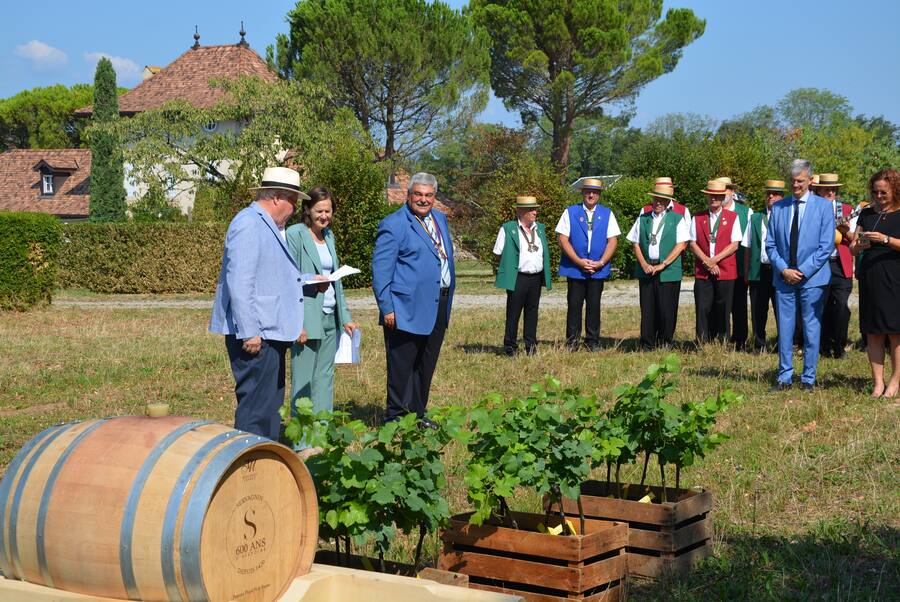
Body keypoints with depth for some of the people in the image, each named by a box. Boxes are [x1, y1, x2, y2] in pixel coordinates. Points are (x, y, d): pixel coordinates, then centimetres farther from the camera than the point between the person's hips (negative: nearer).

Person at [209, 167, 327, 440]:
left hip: (270, 332, 11)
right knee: (256, 407, -10)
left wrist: (307, 278, 21)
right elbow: (239, 282, -22)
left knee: (271, 404, 16)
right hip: (255, 335, -11)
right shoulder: (248, 225, -14)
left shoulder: (268, 226, 19)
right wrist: (249, 332, -24)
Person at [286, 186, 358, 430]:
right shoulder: (295, 234, -7)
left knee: (325, 377, 9)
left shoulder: (329, 236, 15)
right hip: (307, 319, -7)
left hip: (330, 318, 7)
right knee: (304, 380, -3)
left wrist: (345, 317, 15)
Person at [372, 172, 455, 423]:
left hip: (438, 308, 8)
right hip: (408, 309, -8)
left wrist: (448, 299, 18)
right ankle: (396, 418, 8)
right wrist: (387, 308, -16)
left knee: (426, 367, 14)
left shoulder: (440, 219, 13)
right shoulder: (394, 225, -10)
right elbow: (381, 270, -12)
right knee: (401, 368, -1)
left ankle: (417, 415, 25)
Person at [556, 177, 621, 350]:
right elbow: (563, 239, -3)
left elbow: (612, 240, 4)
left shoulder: (607, 214, 8)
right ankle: (572, 342, 8)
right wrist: (579, 261, -11)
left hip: (598, 269, 1)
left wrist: (601, 262, -9)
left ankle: (593, 341, 13)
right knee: (574, 305, 1)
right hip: (574, 269, -1)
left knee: (594, 305, 5)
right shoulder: (570, 212, 3)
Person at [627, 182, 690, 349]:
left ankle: (664, 346, 9)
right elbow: (636, 243, 11)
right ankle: (647, 346, 7)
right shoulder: (643, 219, 13)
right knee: (647, 310, 2)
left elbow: (681, 244, -4)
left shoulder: (677, 219, 4)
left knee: (666, 310, -3)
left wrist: (663, 265, -11)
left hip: (669, 272, -3)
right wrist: (644, 265, -4)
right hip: (646, 271, 3)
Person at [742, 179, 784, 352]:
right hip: (759, 271, 2)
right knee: (758, 312, 6)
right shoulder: (755, 218, 13)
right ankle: (759, 346, 16)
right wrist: (746, 272, 5)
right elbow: (747, 247, 11)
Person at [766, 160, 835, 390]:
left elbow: (826, 246, -5)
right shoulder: (778, 207, 9)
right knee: (784, 329, 5)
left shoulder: (823, 206, 0)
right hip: (784, 277, 3)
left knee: (811, 330, 2)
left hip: (812, 278, -3)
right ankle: (784, 377, 13)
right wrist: (784, 270, -6)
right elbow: (770, 244, 8)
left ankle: (808, 379, 11)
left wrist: (802, 271, -11)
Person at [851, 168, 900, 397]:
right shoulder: (867, 214, 13)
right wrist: (859, 246, -9)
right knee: (873, 333, 3)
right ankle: (878, 382, 6)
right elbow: (852, 248, 12)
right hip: (869, 279, 4)